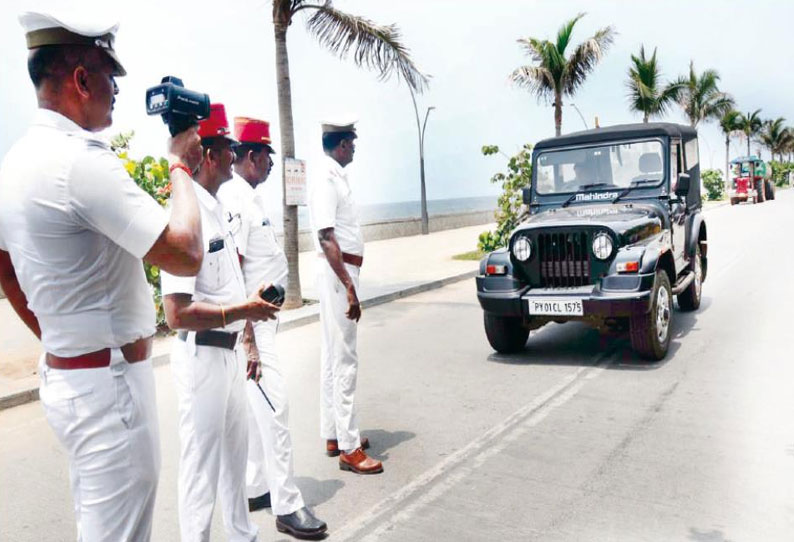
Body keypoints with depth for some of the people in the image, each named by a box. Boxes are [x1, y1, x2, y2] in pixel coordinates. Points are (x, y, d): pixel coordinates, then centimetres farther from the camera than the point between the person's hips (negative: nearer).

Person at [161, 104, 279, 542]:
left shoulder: (217, 209, 9)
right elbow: (177, 314, -27)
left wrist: (252, 302, 8)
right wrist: (243, 311, -20)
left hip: (229, 350, 10)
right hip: (202, 354, -10)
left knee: (234, 452, 23)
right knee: (202, 465, 6)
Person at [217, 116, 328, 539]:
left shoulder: (250, 197, 13)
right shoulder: (233, 201, -18)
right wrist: (247, 340, -24)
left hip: (263, 317, 10)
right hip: (250, 323, -10)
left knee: (259, 406, 16)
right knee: (273, 406, -6)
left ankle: (255, 488, 29)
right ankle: (287, 505, 4)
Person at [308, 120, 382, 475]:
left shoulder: (334, 176, 14)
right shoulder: (327, 179, -15)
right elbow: (326, 237, -22)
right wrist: (349, 287, -26)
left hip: (342, 271, 10)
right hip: (338, 273, -10)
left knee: (333, 357, 14)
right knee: (344, 360, -6)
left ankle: (333, 434, 25)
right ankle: (349, 449, 2)